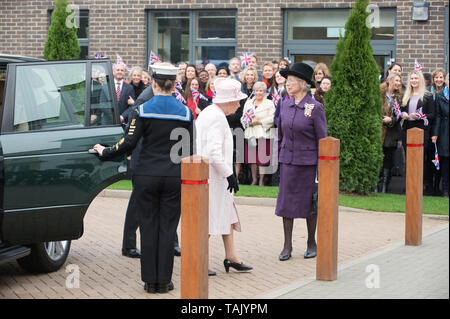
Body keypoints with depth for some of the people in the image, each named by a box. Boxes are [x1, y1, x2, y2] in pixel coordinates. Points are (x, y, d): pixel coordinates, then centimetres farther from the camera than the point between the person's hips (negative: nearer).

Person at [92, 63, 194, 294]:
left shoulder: (143, 110, -6)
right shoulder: (185, 113, 0)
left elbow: (129, 143, -11)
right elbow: (189, 150, 3)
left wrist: (105, 152, 5)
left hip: (147, 176, -1)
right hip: (174, 177, 1)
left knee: (148, 227, 7)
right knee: (167, 228, 6)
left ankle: (150, 281, 9)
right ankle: (164, 281, 8)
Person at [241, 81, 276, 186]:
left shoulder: (269, 104, 3)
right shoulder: (248, 103, 17)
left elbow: (272, 119, -7)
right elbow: (243, 118, 16)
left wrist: (259, 122, -14)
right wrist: (248, 122, -5)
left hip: (263, 134, -4)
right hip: (250, 134, 4)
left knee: (262, 158, -5)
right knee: (252, 157, 5)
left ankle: (261, 180, 4)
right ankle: (254, 179, 18)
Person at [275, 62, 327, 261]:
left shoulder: (315, 107, -9)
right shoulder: (285, 104, 5)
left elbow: (321, 138, -6)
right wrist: (279, 157, 12)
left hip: (308, 161, -4)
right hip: (288, 160, 4)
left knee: (310, 202, 5)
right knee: (286, 201, 2)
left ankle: (311, 243, 20)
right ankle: (287, 246, 9)